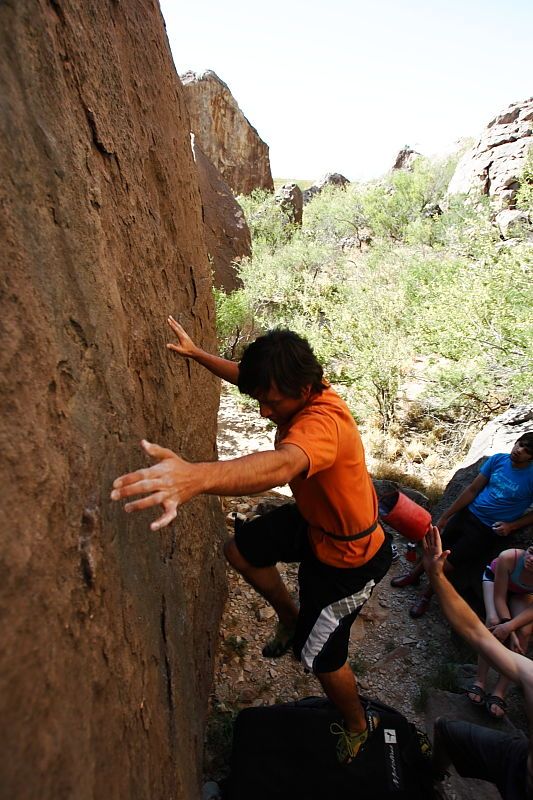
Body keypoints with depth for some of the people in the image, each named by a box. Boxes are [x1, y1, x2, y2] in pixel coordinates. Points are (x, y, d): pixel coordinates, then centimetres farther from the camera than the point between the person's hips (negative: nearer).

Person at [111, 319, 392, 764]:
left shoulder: (323, 422, -39)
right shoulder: (300, 391, -12)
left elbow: (281, 465, -61)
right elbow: (245, 375, 7)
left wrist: (195, 476, -77)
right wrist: (195, 353, 0)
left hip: (349, 555, -8)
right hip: (312, 520, 8)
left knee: (319, 653, 9)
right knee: (239, 548, 12)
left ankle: (358, 724, 41)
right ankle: (290, 617, 33)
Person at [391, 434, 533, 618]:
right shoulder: (497, 460, -5)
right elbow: (472, 490, -1)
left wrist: (511, 526, -17)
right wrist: (445, 516, 0)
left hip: (487, 531, -4)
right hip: (468, 514, 4)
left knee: (448, 564, -3)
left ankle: (427, 595, 22)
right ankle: (414, 575, 35)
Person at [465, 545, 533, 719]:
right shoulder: (508, 558, -43)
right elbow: (499, 597, -29)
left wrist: (509, 626, -37)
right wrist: (510, 630, -34)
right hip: (495, 577, -2)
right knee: (494, 621, -24)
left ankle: (499, 691, -7)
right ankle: (479, 681, -12)